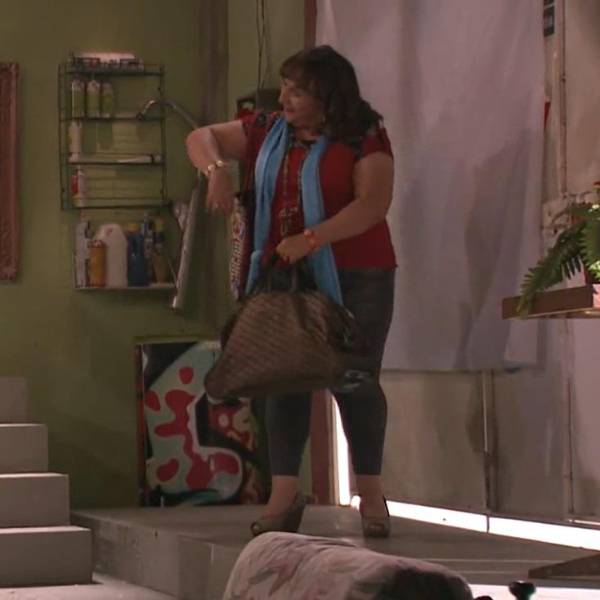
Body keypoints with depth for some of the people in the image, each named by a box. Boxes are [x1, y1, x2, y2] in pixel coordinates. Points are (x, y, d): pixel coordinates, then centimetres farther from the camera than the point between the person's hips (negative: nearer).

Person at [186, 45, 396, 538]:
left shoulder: (364, 139, -6)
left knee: (356, 383, 0)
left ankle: (371, 495, 8)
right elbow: (202, 138, 15)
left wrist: (312, 239, -27)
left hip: (356, 279, -4)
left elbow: (373, 203, -18)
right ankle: (284, 494, 4)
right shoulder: (268, 132, 9)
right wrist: (216, 169, -8)